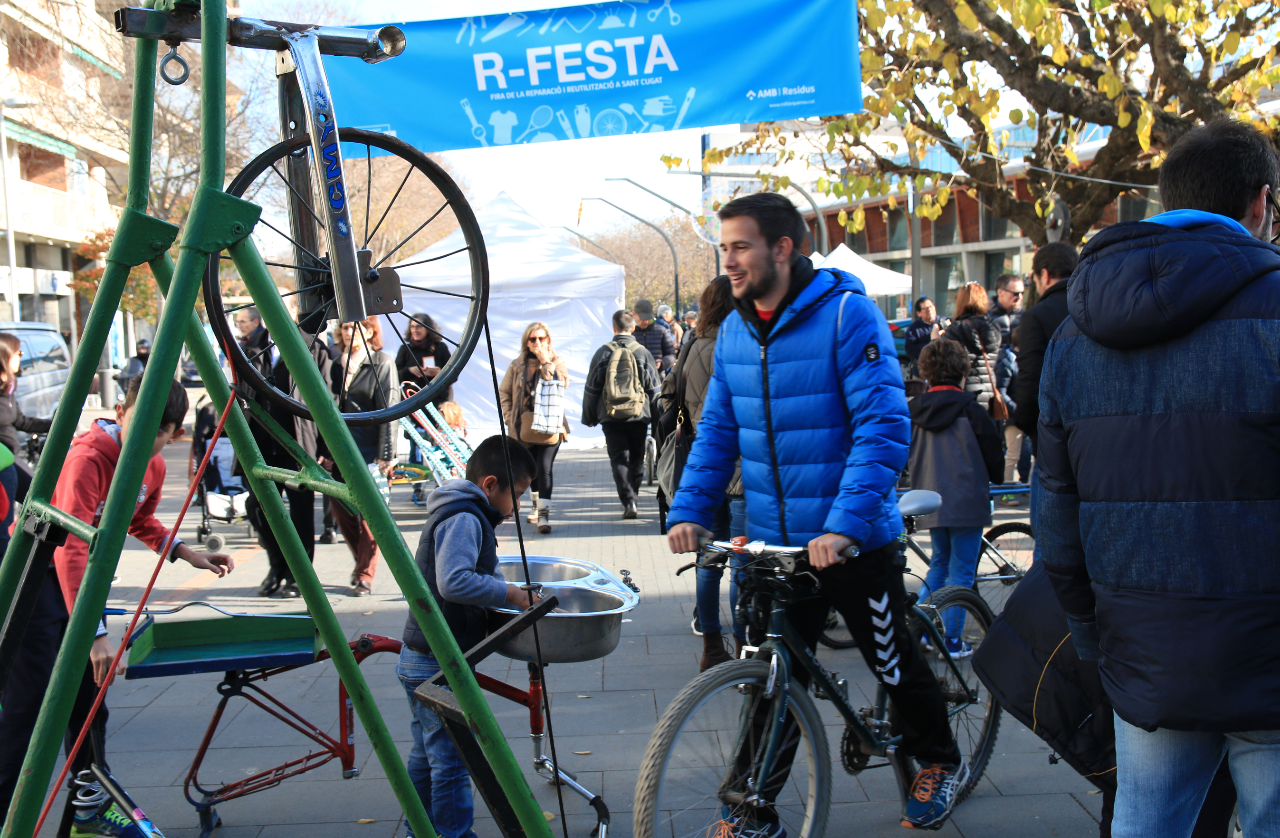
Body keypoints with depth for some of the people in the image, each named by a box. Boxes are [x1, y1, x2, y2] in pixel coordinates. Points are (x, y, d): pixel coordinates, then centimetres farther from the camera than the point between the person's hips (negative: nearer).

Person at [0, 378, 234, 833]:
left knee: (90, 688, 12)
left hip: (82, 574, 8)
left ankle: (90, 804, 24)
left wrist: (187, 554, 1)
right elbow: (71, 549, -36)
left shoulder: (153, 467, -5)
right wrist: (95, 633, -42)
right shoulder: (87, 457, -29)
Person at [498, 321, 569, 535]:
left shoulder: (557, 363, 3)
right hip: (525, 426, 3)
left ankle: (544, 513, -17)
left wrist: (546, 363, -17)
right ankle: (537, 504, 35)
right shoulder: (517, 366, 7)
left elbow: (561, 385, -15)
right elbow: (504, 393, 10)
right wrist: (510, 418, 0)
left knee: (545, 467, -14)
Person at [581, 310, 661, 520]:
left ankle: (628, 501, -13)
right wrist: (655, 416, 16)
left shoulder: (603, 352, -1)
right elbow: (654, 388, 5)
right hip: (639, 416, 1)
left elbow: (591, 388, 2)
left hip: (610, 416, -1)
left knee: (619, 459, 0)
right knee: (636, 459, 14)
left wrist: (589, 417, 12)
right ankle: (633, 498, 21)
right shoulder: (643, 353, 0)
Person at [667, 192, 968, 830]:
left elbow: (885, 426, -20)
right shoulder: (734, 329, 4)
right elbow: (717, 430, 10)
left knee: (893, 661, 14)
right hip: (774, 542, 4)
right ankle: (752, 810, 20)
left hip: (856, 540, -4)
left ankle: (940, 760, 40)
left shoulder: (846, 313, -15)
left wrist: (844, 524, -29)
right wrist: (690, 509, -4)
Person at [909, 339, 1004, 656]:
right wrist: (995, 478, 17)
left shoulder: (914, 410, 1)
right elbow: (992, 454, -4)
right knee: (961, 570, 3)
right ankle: (952, 640, 6)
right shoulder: (969, 410, -12)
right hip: (967, 501, -5)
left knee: (939, 563, 21)